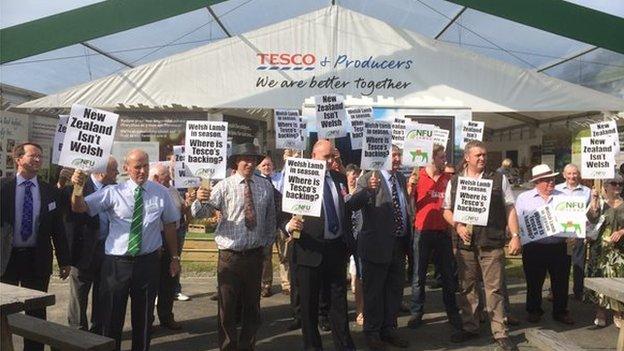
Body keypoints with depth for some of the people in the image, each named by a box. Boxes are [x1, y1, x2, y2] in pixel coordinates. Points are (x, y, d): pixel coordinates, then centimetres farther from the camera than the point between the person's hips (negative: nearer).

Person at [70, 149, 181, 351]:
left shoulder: (161, 193, 1)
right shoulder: (113, 192, -4)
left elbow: (169, 226, 7)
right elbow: (79, 208, -8)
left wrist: (174, 257, 9)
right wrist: (78, 187, -28)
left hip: (148, 262, 1)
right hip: (117, 262, -1)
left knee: (144, 317, 15)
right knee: (112, 317, 9)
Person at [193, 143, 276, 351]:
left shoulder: (265, 187, 3)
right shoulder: (224, 186, -7)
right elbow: (201, 212, -18)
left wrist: (268, 244, 14)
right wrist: (200, 200, -38)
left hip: (255, 255, 3)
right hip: (230, 256, -3)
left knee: (252, 306, 16)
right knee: (227, 308, 6)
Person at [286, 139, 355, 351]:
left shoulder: (339, 178, 9)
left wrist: (349, 242, 14)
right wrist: (289, 226, -31)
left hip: (337, 248, 5)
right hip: (311, 249, -5)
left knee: (339, 301, 14)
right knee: (309, 303, 7)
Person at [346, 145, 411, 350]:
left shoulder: (401, 178, 10)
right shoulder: (367, 179, -13)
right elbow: (352, 205, -27)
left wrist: (408, 237, 17)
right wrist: (369, 189, -45)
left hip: (399, 244, 7)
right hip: (378, 245, -7)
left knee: (395, 290, 16)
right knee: (374, 291, 6)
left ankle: (389, 329, 31)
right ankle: (372, 333, 21)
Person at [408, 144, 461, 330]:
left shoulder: (448, 178, 7)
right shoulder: (418, 176, -2)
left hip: (443, 231, 3)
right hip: (423, 231, -3)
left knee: (448, 274, 8)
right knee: (419, 274, 6)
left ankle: (452, 312, 19)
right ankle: (417, 312, 15)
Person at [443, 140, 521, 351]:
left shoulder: (498, 179, 4)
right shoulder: (455, 181, 8)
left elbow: (509, 208, 4)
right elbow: (447, 211, 12)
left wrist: (515, 236, -3)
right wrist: (457, 226, -6)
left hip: (492, 244, -2)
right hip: (465, 243, 2)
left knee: (494, 289, 0)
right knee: (467, 287, 11)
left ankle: (500, 333, 9)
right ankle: (469, 327, 26)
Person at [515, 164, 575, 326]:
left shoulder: (563, 197, 9)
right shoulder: (524, 198, 3)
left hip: (559, 247, 2)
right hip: (534, 248, -2)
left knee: (561, 281, 9)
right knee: (534, 282, 9)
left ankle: (560, 311, 26)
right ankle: (534, 311, 25)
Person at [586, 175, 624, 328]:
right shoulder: (600, 203, 3)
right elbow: (591, 219, -13)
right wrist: (594, 202, -19)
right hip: (601, 249, -1)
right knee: (600, 278, 1)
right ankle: (600, 314, 10)